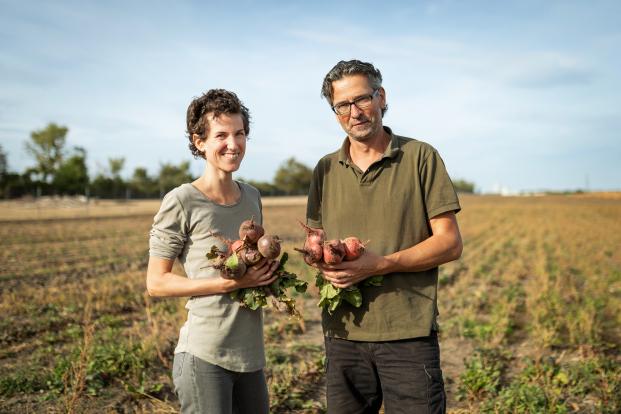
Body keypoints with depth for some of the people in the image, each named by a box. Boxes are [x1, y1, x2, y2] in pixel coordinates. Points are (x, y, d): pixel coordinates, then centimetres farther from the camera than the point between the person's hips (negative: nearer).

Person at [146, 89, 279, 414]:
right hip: (204, 356, -6)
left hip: (250, 353, 7)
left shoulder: (252, 197, 8)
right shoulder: (181, 201, -12)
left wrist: (269, 273, -1)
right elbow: (155, 283, -10)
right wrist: (230, 283, -18)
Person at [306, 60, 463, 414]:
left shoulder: (421, 157, -3)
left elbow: (450, 243, -5)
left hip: (409, 333, -3)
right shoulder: (326, 170, 9)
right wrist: (324, 263, -8)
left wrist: (382, 264, -17)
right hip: (343, 334, 4)